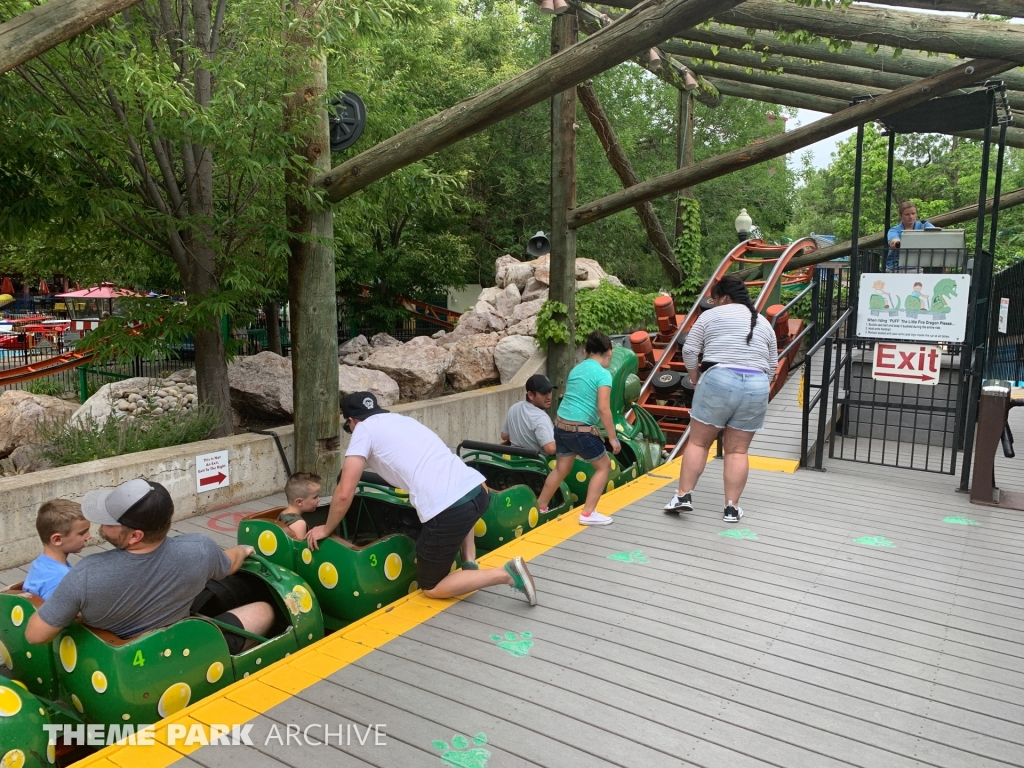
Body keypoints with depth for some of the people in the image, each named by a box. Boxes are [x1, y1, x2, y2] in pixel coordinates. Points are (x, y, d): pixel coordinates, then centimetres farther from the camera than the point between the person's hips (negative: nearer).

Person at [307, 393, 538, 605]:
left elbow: (344, 493, 3)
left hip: (447, 510, -8)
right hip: (478, 490, 8)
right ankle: (469, 565, 28)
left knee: (431, 588, 13)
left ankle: (505, 574, -2)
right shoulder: (402, 419, 27)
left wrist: (326, 529, 19)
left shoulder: (364, 429, 7)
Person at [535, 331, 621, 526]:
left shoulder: (576, 369, 13)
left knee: (561, 469, 21)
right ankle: (588, 514, 8)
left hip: (561, 425, 7)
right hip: (581, 429, -7)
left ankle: (539, 508, 31)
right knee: (603, 466, 11)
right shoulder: (603, 374, -10)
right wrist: (612, 437, -10)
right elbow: (603, 409, -16)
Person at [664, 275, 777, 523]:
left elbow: (689, 351, 2)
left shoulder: (711, 315, 6)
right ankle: (732, 508, 8)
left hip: (718, 381, -4)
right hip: (757, 388, 4)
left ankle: (683, 495, 5)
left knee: (698, 442, 7)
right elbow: (772, 367, 17)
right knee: (738, 450, 8)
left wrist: (695, 380, 14)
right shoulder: (764, 324, 19)